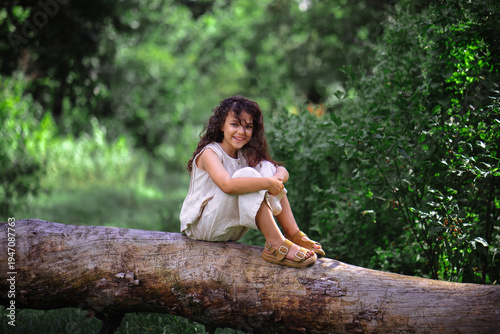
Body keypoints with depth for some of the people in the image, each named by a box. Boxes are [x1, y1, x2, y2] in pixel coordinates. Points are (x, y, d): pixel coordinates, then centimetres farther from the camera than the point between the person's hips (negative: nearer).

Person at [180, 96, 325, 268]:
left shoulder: (245, 155, 7)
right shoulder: (209, 153, -16)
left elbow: (281, 170, -1)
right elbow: (227, 185, -35)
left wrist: (278, 177, -25)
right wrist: (268, 183, -34)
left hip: (231, 231, 8)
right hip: (201, 226, -8)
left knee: (267, 168, -4)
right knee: (247, 174, -27)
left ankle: (294, 235, -9)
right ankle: (275, 244, -30)